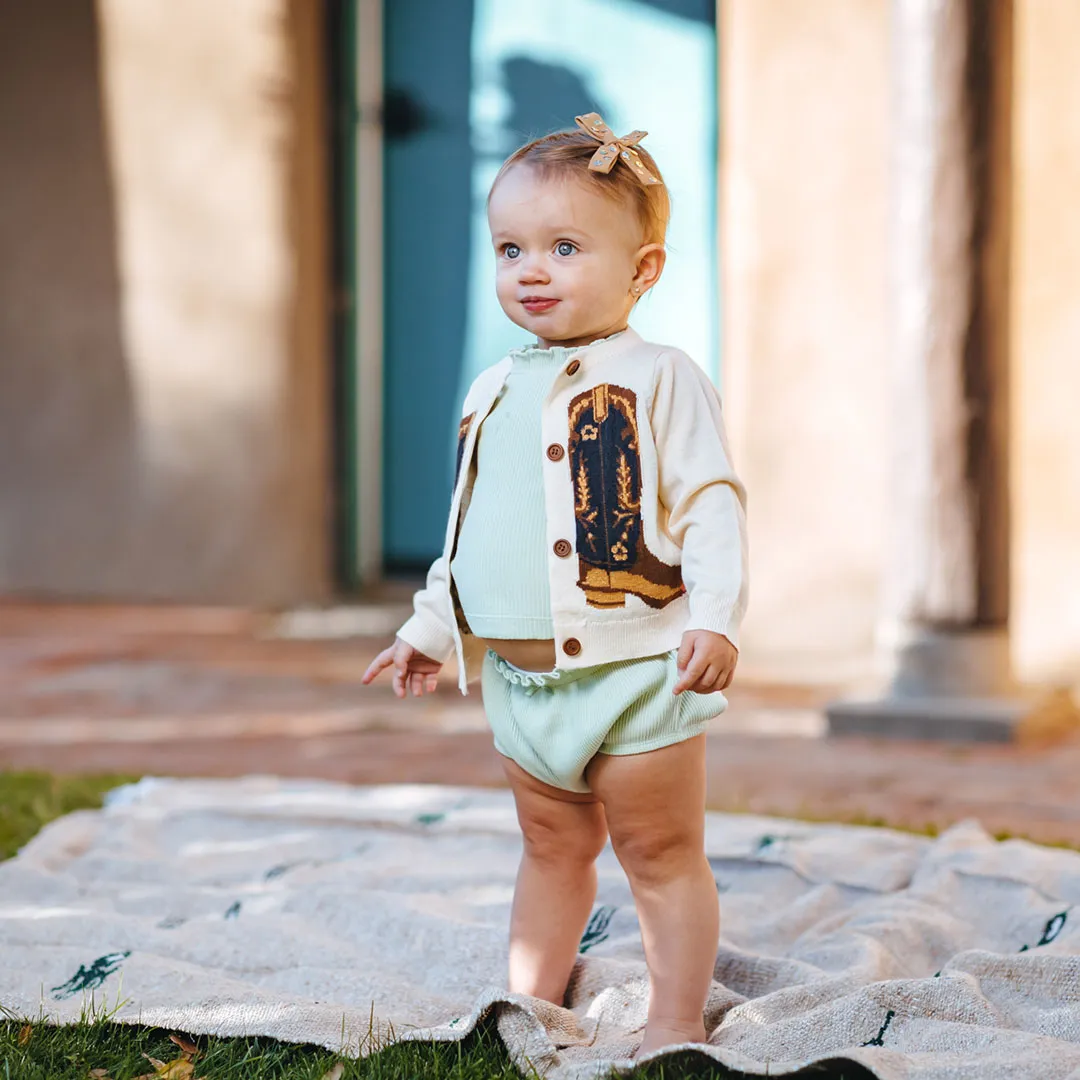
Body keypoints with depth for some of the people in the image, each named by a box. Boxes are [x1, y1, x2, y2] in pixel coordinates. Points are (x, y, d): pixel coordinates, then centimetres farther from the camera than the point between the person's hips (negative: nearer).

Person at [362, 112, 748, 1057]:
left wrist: (715, 616, -25)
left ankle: (676, 1027, 16)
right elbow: (473, 526, 22)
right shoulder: (495, 392, 12)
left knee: (663, 854, 5)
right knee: (552, 849, 18)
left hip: (633, 671, -6)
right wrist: (431, 626, 25)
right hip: (520, 680, 6)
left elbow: (711, 504, -13)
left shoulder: (660, 380, -8)